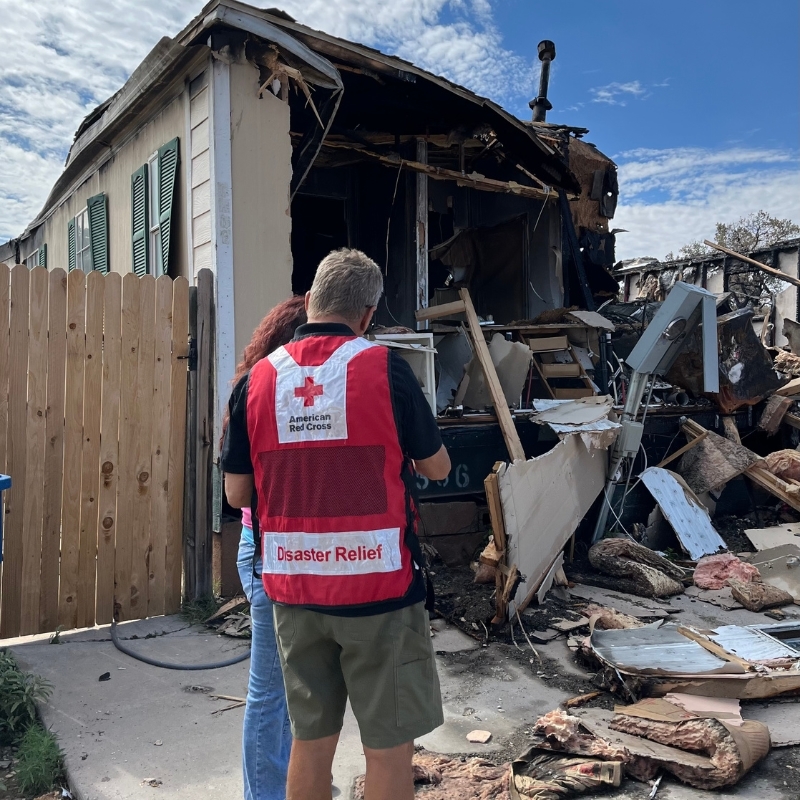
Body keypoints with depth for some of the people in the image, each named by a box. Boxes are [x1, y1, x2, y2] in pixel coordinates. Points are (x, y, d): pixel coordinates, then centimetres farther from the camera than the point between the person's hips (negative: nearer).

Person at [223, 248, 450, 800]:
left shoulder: (258, 379, 0)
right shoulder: (384, 367, -10)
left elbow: (236, 494, 5)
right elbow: (437, 468, 1)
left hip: (293, 589, 4)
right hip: (378, 585, -4)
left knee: (311, 740, 19)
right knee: (389, 745, 11)